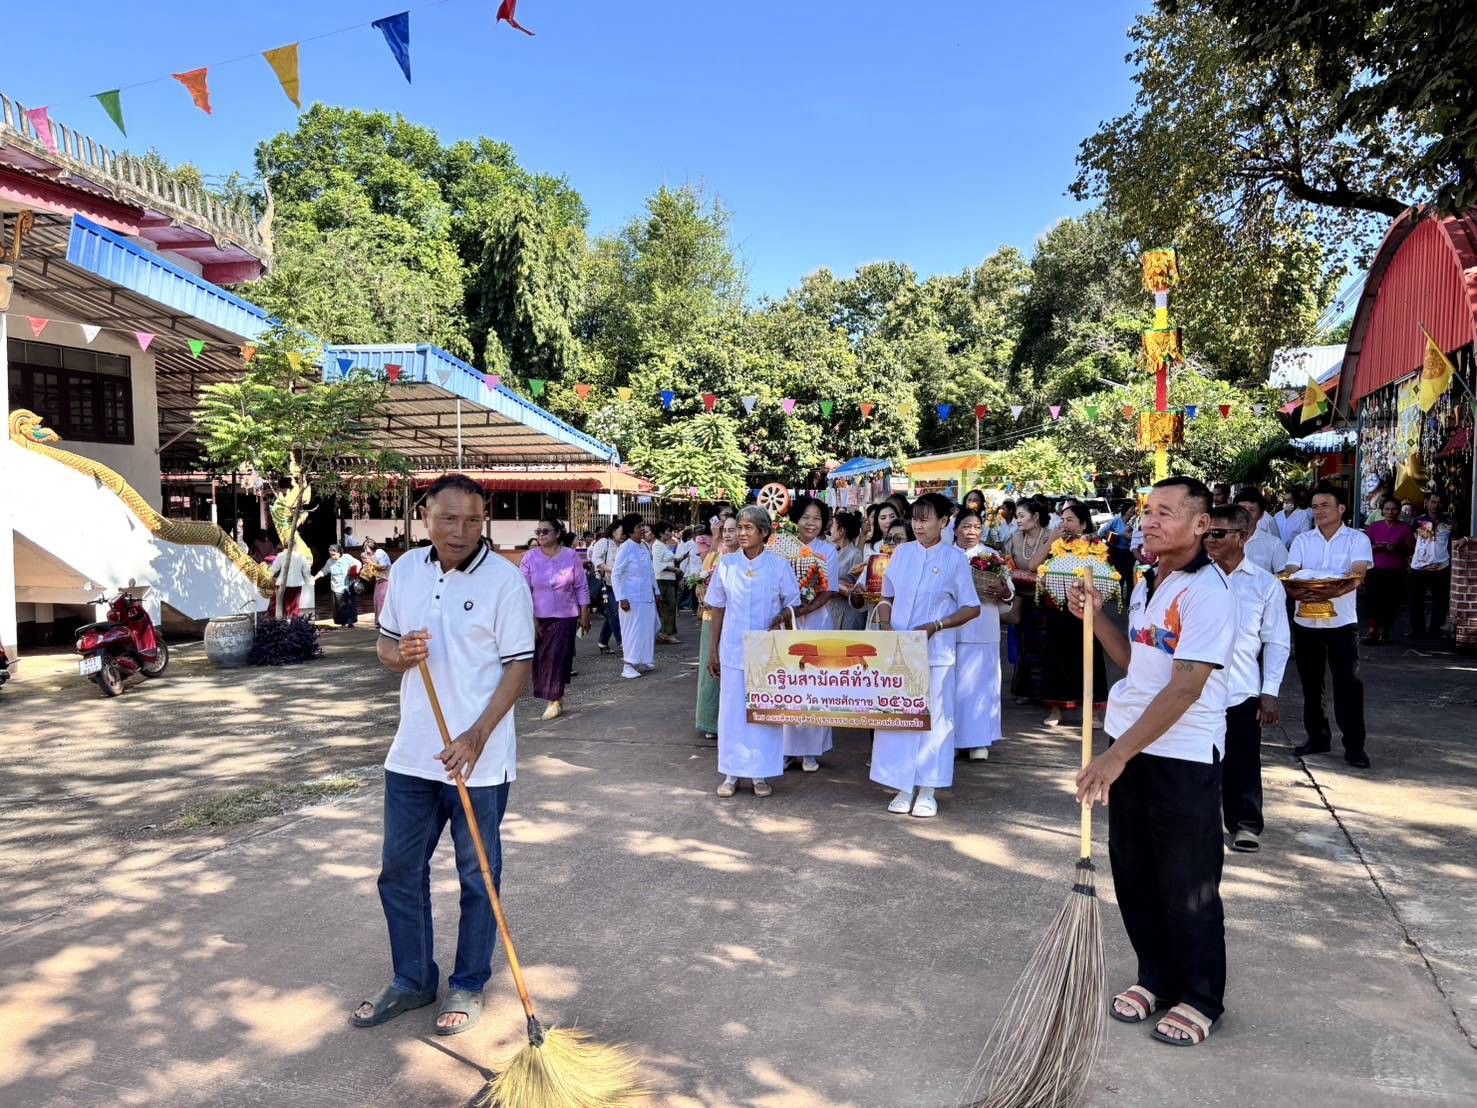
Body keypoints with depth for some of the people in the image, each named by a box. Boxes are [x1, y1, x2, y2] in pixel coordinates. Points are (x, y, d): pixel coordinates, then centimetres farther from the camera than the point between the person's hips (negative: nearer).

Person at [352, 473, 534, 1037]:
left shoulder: (504, 580, -12)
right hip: (412, 753, 5)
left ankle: (468, 986, 29)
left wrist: (477, 737, -20)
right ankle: (412, 980, 35)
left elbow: (518, 667, -11)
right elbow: (385, 647, 13)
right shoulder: (406, 569, 4)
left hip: (479, 758, -5)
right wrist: (399, 654, -12)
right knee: (399, 871, 15)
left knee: (478, 877, 10)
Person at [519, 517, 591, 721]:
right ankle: (555, 698, 17)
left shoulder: (571, 556, -2)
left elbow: (581, 588, 3)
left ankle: (554, 700, 4)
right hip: (538, 617, 1)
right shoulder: (529, 558, -2)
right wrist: (530, 619, -7)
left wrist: (584, 615, 2)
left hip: (565, 616, -1)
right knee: (540, 658, 3)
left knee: (558, 657, -4)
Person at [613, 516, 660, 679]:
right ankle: (629, 665, 7)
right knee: (633, 631, -2)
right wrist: (621, 598, -18)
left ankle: (643, 661, 24)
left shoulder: (645, 546, 6)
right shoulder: (626, 548, -14)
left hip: (647, 597, 7)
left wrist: (656, 592, 16)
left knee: (648, 629, 11)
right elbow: (615, 575, -13)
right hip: (632, 598, -7)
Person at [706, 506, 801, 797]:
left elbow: (792, 604, 5)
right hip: (733, 651, 1)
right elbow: (718, 608, 6)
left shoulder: (779, 566, -5)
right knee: (732, 710, 6)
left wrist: (778, 620, -16)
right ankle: (732, 772, 18)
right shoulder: (726, 564, 0)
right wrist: (713, 651, 7)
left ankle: (761, 773, 18)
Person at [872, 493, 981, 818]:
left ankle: (927, 789, 15)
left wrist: (935, 627, -14)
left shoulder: (955, 557, -4)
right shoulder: (902, 552, 5)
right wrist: (886, 625, -5)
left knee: (932, 718, 3)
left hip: (935, 651, -3)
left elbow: (971, 608, -2)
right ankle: (903, 786, 16)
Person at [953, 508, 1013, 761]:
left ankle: (978, 740, 7)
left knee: (979, 681, 0)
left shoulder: (992, 555, 11)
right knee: (952, 682, 1)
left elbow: (1009, 595, 7)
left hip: (982, 630, 0)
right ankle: (951, 738, 12)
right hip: (951, 628, 0)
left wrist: (1001, 590, -15)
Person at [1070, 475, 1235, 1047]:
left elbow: (1185, 688, -24)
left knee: (1187, 886, 7)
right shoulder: (1145, 584, 10)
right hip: (1130, 748, 8)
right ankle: (1155, 977, 35)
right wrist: (1096, 616, 5)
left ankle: (1201, 999, 26)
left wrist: (1117, 754, -26)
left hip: (1182, 756, -8)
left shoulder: (1208, 592, -17)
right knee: (1133, 872, 16)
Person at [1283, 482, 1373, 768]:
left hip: (1342, 622, -3)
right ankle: (1318, 738, 22)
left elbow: (1357, 576, -16)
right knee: (1311, 684, 10)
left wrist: (1331, 592, -35)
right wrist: (1296, 591, -28)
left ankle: (1354, 745, 5)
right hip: (1305, 622, 3)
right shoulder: (1302, 540, 7)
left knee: (1348, 684, -3)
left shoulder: (1358, 539, -1)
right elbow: (1289, 575, -5)